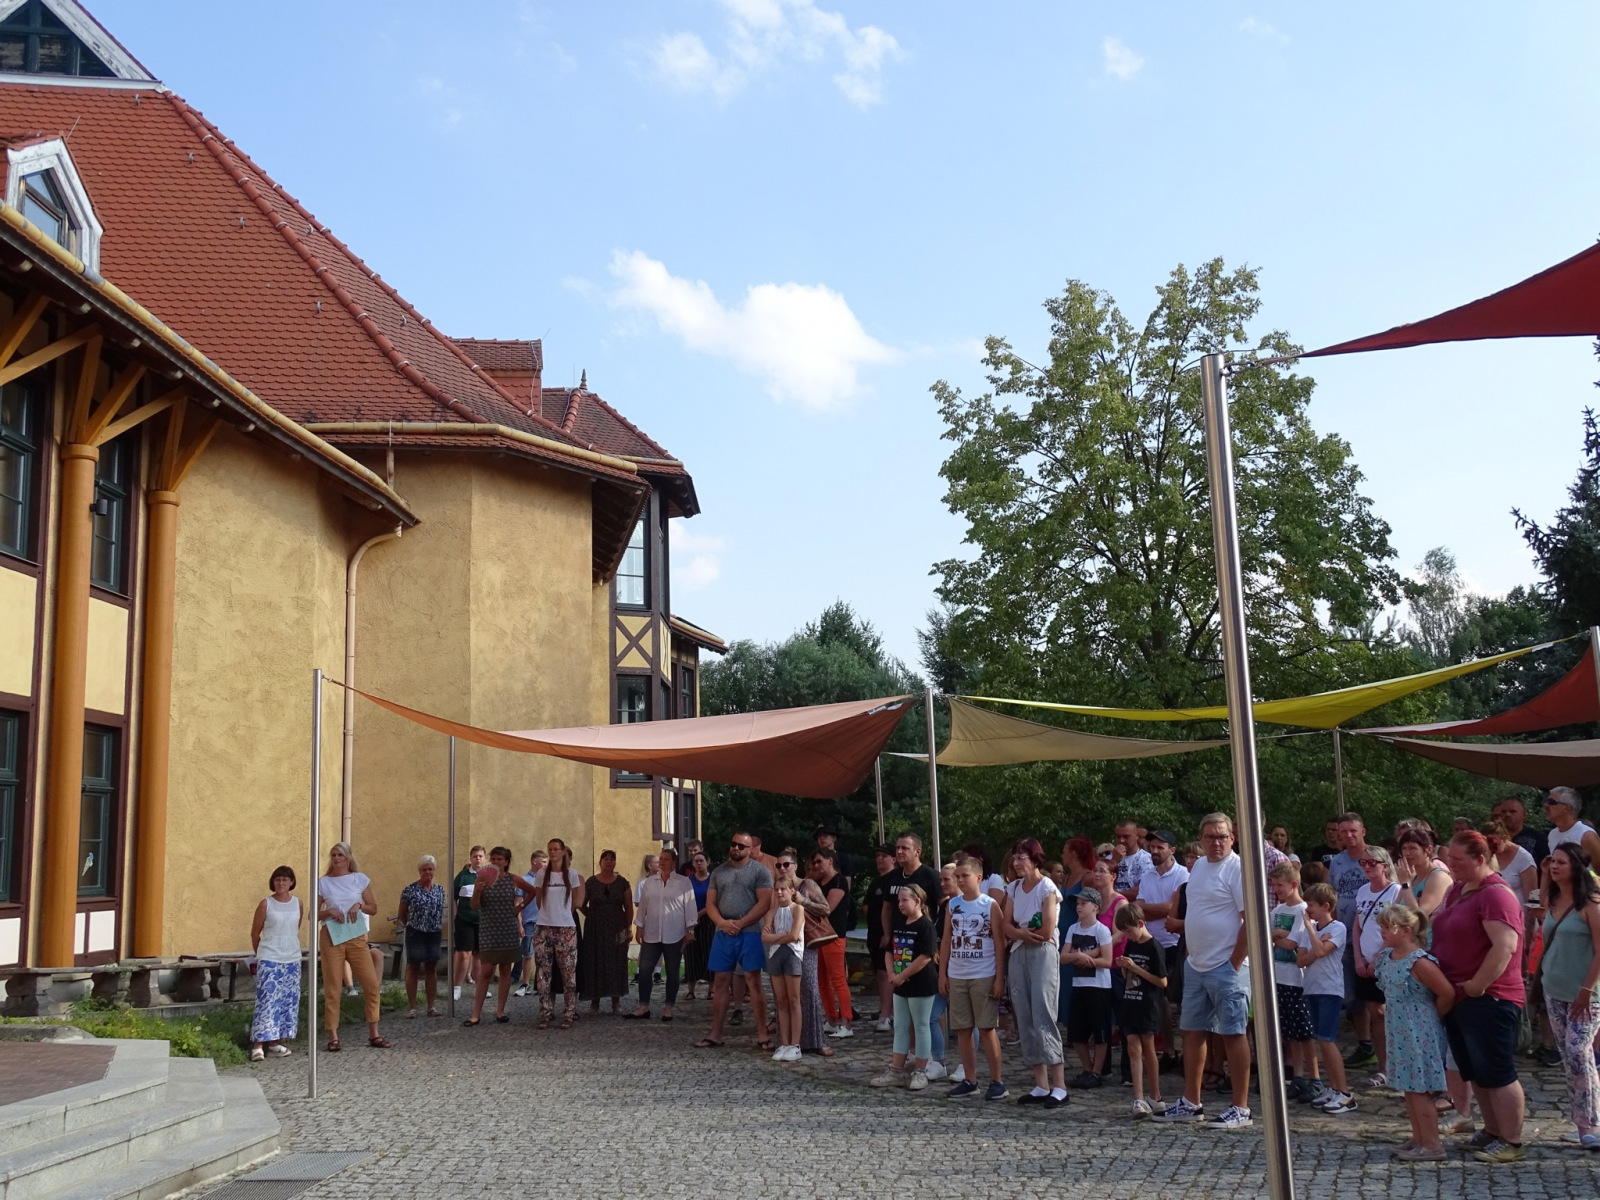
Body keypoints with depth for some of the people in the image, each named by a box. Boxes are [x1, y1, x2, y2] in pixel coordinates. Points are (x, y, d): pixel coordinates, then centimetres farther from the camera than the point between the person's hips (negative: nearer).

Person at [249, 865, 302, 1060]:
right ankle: (258, 1045, -12)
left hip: (292, 960, 5)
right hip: (269, 961, -4)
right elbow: (255, 933, 5)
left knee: (289, 1000, 5)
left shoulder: (297, 903, 6)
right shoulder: (266, 904, -4)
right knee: (267, 1000, -11)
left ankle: (275, 1043, 15)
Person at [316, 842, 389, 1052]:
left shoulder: (360, 879, 6)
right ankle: (333, 1037, 8)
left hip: (356, 938, 1)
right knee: (332, 989, 0)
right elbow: (314, 914, 7)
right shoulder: (323, 883, 5)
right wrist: (329, 911, -11)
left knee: (372, 984, -4)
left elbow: (373, 908, 10)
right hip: (331, 938, -1)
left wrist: (359, 905, -9)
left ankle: (373, 1034, 6)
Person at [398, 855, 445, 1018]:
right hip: (415, 934, -4)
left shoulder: (440, 889, 7)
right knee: (413, 968, 2)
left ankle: (432, 1006, 14)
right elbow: (401, 914, 1)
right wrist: (413, 923, 8)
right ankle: (412, 1006, 6)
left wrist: (439, 925, 6)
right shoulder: (410, 889, -6)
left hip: (434, 934, 4)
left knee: (431, 969, 9)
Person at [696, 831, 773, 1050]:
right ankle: (715, 1034, 12)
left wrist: (740, 924, -13)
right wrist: (723, 923, -9)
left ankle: (762, 1034, 0)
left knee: (753, 982, -4)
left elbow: (764, 903, -10)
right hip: (723, 933, 5)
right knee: (720, 983, 6)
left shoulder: (760, 871, -2)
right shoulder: (718, 872, 13)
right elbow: (710, 903, 10)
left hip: (750, 933, -5)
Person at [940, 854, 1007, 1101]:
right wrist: (942, 973, 5)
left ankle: (997, 1081, 6)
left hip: (984, 976, -4)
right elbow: (946, 940, 10)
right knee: (962, 1030, 8)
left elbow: (998, 943, -5)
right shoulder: (952, 905, 8)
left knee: (987, 1029, -2)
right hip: (957, 976, 5)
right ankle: (969, 1081, 16)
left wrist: (999, 978, -8)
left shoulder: (990, 905, -4)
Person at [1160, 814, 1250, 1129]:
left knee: (1233, 1033, -3)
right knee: (1192, 1031, 12)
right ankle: (1191, 1102, 22)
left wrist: (1234, 963, -17)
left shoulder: (1237, 869, -13)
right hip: (1196, 965, 9)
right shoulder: (1198, 867, 13)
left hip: (1226, 967, -9)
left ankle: (1241, 1108, 5)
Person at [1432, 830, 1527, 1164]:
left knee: (1497, 1073, -2)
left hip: (1488, 1001, -10)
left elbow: (1505, 946, -28)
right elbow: (1437, 929, 26)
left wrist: (1478, 985, -24)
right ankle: (1492, 1131, 29)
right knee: (1475, 1073, 17)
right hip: (1458, 998, 10)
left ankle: (1512, 1143, 7)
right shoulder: (1456, 890, 12)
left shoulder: (1495, 894, -18)